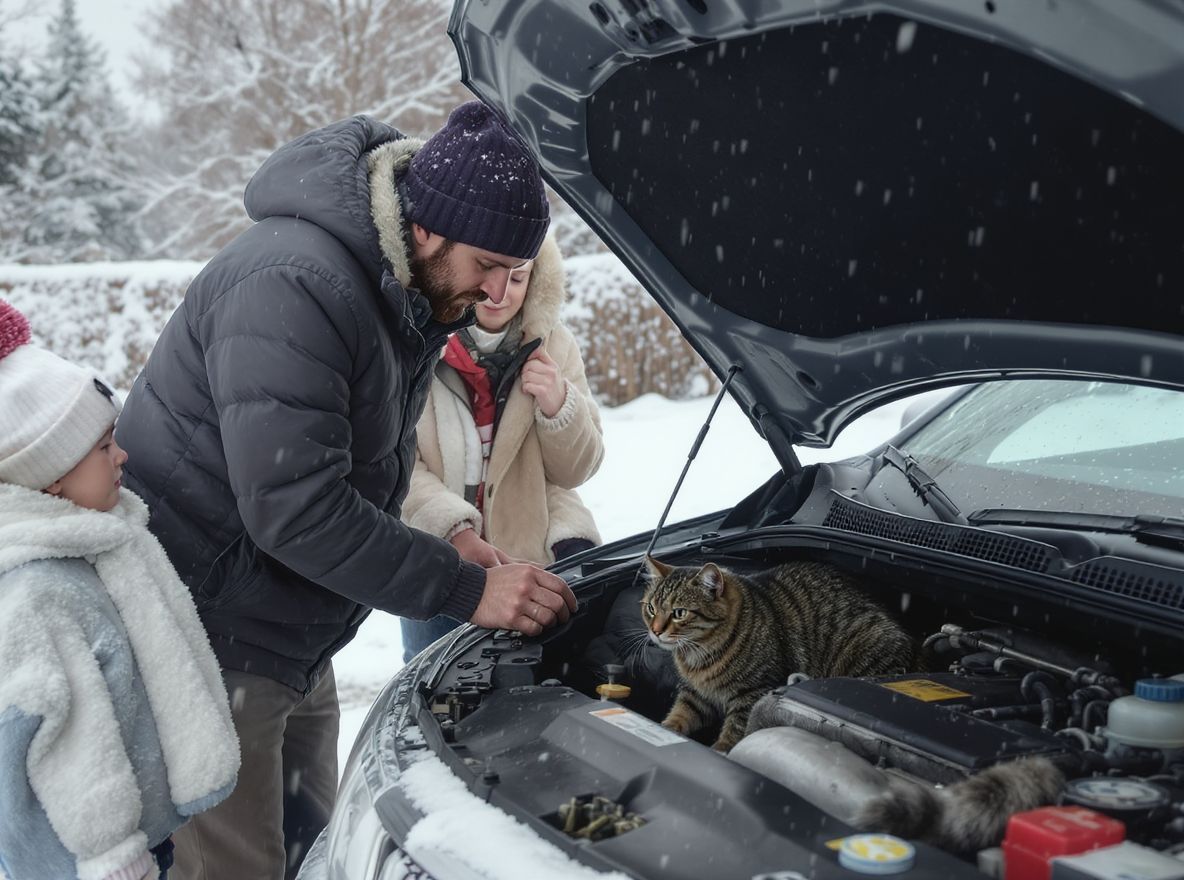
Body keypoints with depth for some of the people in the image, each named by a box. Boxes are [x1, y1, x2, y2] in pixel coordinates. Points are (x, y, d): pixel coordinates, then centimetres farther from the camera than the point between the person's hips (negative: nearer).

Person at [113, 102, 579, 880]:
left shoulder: (412, 297, 3)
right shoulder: (290, 288, -27)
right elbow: (295, 509, -31)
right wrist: (466, 590, -27)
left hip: (296, 647, 9)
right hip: (210, 641, -9)